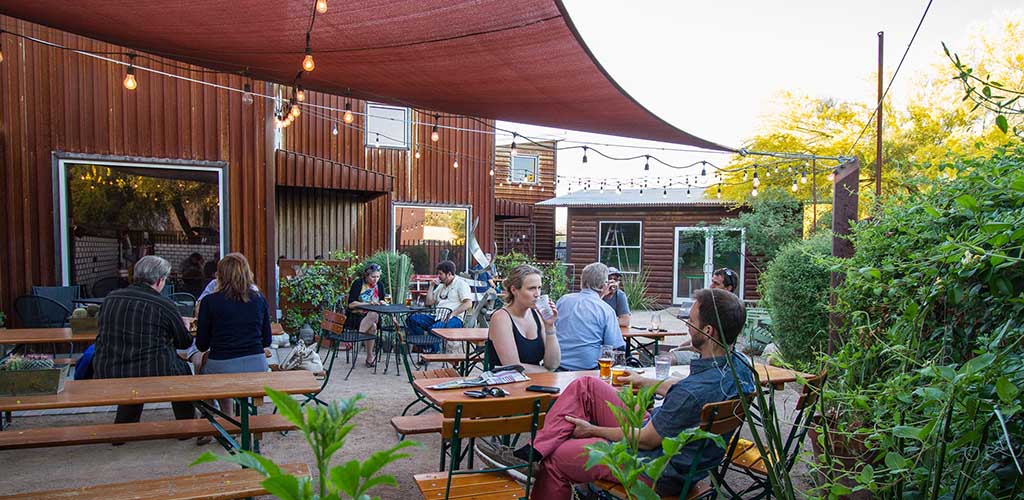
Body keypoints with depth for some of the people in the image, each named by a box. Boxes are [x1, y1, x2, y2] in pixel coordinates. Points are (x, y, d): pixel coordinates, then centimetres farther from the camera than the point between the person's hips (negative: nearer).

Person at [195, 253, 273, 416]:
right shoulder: (259, 299, 3)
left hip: (222, 367, -3)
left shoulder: (209, 302, -4)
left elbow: (202, 346, 3)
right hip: (257, 366, 3)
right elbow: (266, 341, 10)